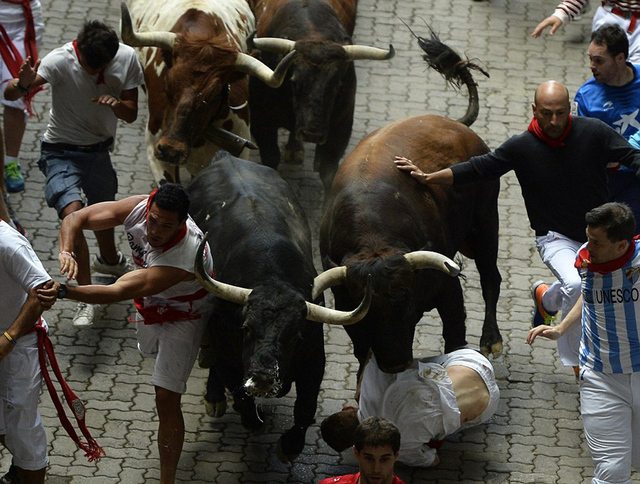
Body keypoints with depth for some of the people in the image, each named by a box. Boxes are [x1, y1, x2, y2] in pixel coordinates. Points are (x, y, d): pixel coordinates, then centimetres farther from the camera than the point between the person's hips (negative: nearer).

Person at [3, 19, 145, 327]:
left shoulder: (126, 58, -14)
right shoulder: (61, 61, -27)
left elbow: (131, 115, -5)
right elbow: (9, 94, -37)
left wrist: (116, 103, -28)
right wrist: (23, 84, -60)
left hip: (99, 151, 5)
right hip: (62, 153, -5)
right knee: (73, 215, -24)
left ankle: (109, 260, 57)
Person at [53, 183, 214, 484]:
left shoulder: (185, 259, -47)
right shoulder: (139, 209, -31)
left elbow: (117, 292, -52)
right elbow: (76, 218, -27)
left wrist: (62, 291, -60)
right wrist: (66, 252, -49)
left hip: (183, 317, -7)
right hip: (149, 306, 7)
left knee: (166, 400, -12)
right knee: (151, 350, 37)